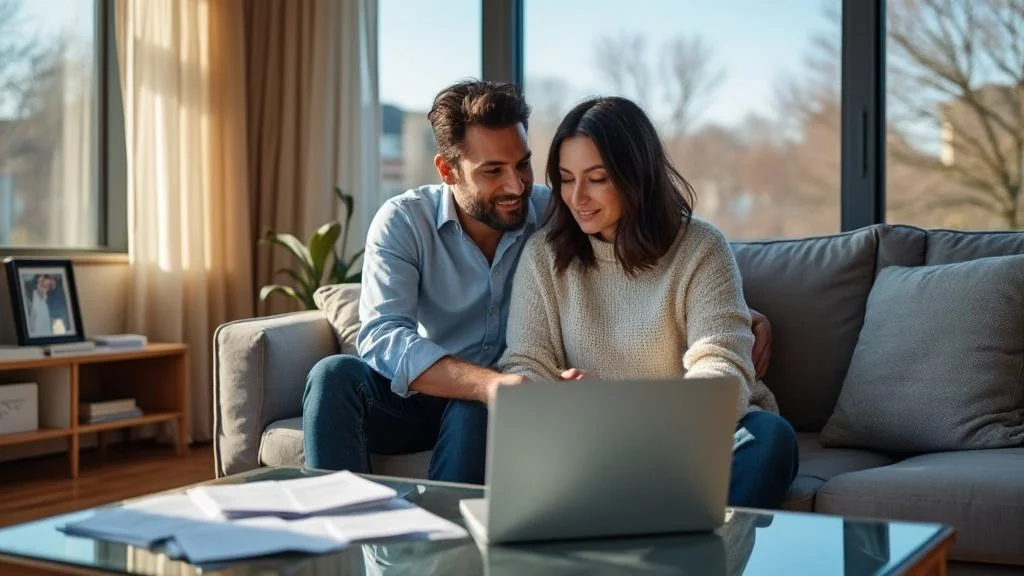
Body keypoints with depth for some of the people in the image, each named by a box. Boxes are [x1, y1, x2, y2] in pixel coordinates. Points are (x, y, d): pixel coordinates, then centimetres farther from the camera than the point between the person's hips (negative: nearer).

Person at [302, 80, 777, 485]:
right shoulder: (403, 222, -11)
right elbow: (382, 336, -26)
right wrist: (489, 384, -43)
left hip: (485, 407, 0)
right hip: (414, 395, 0)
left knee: (471, 411, -34)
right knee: (335, 374, -29)